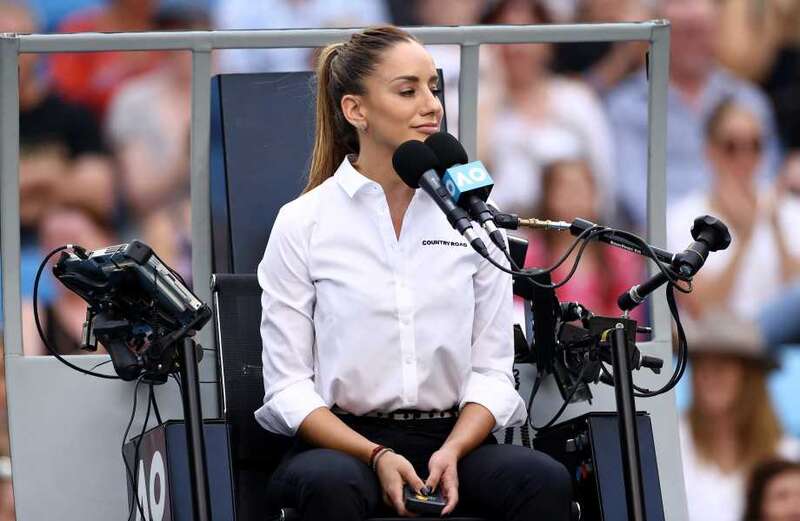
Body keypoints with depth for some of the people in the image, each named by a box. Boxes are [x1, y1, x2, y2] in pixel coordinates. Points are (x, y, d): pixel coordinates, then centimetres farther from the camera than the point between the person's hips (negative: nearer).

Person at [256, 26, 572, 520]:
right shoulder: (302, 224, 2)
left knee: (545, 480, -30)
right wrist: (377, 457, -16)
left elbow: (493, 372, 8)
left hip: (453, 441, 3)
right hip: (339, 445, -2)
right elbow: (287, 388, -1)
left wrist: (452, 453, -12)